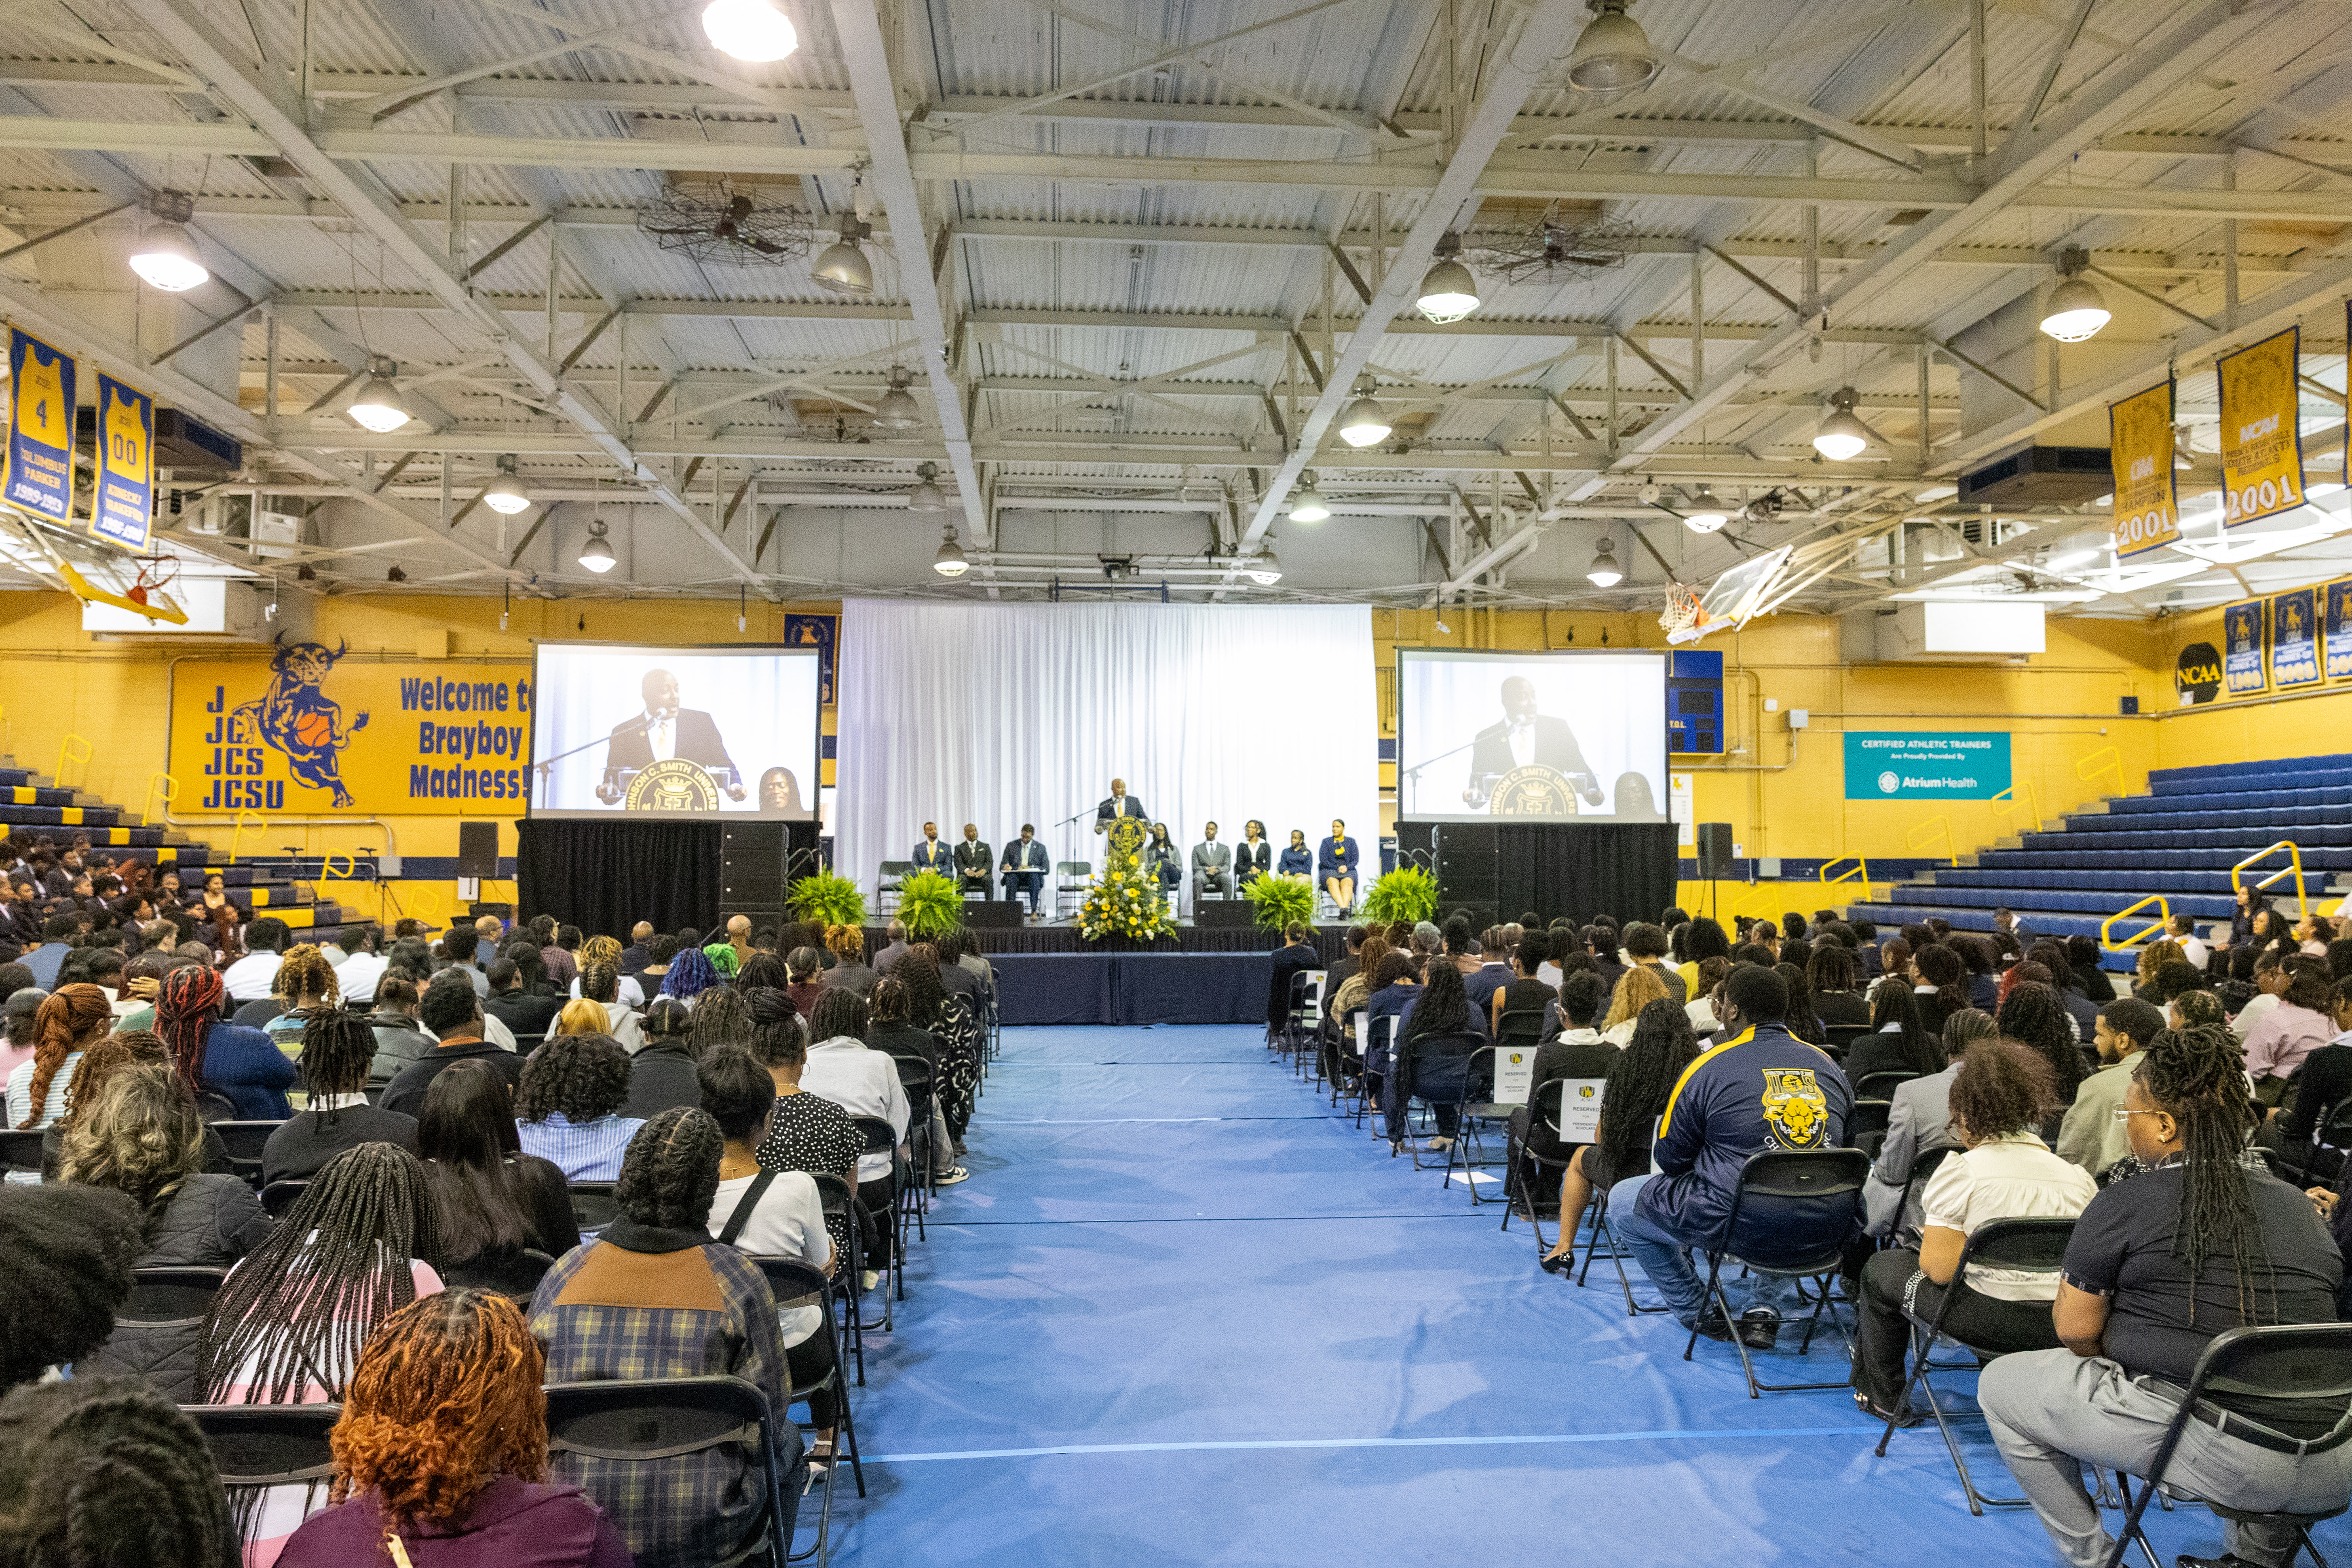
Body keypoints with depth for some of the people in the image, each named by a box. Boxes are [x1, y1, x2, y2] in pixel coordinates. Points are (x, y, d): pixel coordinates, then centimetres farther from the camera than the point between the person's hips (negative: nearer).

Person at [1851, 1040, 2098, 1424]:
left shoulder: (1960, 1171, -11)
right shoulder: (2079, 1176, 4)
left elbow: (1939, 1269, -14)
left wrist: (1930, 1236, 9)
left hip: (1991, 1324, -6)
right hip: (2062, 1330, 6)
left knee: (1881, 1270, 20)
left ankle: (1881, 1397, 34)